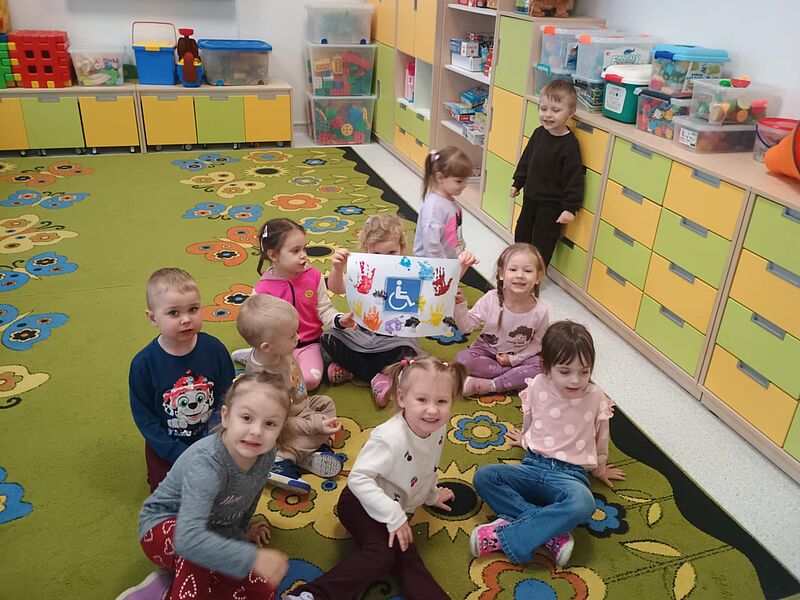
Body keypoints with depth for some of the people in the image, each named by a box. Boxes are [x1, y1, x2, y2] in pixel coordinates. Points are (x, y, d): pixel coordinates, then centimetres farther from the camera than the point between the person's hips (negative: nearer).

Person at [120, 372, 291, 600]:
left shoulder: (266, 453, -18)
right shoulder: (206, 464, -38)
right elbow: (188, 540, -50)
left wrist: (243, 529, 21)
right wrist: (253, 557, -50)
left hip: (216, 528, 7)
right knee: (197, 553, -41)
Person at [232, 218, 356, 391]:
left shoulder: (314, 276, -3)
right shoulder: (263, 290, -9)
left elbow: (324, 309, 2)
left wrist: (339, 320, -18)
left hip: (309, 344, 2)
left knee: (311, 379, -26)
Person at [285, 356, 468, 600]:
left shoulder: (438, 427, -9)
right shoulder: (389, 438, -32)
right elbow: (358, 478, -32)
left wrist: (431, 495, 27)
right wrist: (394, 517, -32)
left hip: (398, 507, 7)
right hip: (363, 503, -7)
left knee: (406, 557, -13)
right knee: (383, 554, -27)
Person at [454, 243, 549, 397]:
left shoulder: (540, 312, -20)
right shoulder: (491, 299, -21)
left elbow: (537, 343, -5)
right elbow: (466, 326, -16)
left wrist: (513, 359, -14)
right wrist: (460, 305, -33)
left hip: (519, 356, 0)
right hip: (487, 349, 0)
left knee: (541, 367, -27)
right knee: (463, 358, -26)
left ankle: (489, 385, -22)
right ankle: (516, 376, -16)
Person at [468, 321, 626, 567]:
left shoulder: (596, 398, -3)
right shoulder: (537, 386, -1)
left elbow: (601, 437, 15)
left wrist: (599, 467, 28)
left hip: (570, 474, -2)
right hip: (533, 466, 3)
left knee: (583, 503, -38)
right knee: (483, 477, -23)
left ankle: (502, 536, -32)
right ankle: (552, 532, -28)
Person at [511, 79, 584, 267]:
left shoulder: (569, 144, -23)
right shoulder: (539, 133, -3)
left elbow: (574, 178, -20)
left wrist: (571, 207, -20)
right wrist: (517, 183, 17)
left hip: (552, 204, -7)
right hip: (531, 197, 7)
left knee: (543, 241, 6)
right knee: (521, 232, 22)